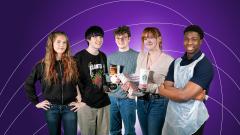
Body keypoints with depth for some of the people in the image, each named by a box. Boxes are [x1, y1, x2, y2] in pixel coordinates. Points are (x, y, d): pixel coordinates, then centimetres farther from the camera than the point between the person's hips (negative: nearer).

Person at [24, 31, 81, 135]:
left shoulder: (73, 63, -2)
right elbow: (28, 84, 4)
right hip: (52, 108, 0)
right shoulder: (43, 65, -2)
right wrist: (36, 102, 1)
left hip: (69, 108, 0)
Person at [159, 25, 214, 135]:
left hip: (190, 121, -5)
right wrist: (194, 94, -18)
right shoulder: (175, 63, 5)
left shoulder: (204, 65, -16)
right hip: (171, 117, 5)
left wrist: (161, 90, -7)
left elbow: (184, 96, -23)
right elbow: (167, 88, -4)